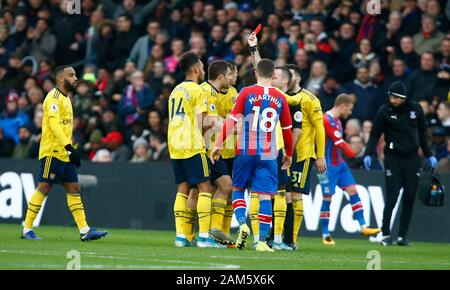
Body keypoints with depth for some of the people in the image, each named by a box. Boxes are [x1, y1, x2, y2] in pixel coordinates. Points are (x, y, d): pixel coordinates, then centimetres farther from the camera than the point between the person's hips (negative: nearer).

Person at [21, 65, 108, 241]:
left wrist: (70, 150, 19)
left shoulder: (65, 98, 20)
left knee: (74, 190, 4)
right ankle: (27, 230, -2)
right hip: (52, 152, -10)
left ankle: (84, 231, 2)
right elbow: (53, 124, -22)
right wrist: (69, 147, -28)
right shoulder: (54, 97, -10)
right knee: (44, 188, -7)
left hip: (65, 153, 10)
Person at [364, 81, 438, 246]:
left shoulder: (415, 109, 4)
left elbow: (422, 133, 15)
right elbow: (375, 134, -4)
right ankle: (385, 234, -4)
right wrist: (369, 154, -17)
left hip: (412, 158, 3)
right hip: (393, 158, -3)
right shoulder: (385, 111, -5)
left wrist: (429, 155, 15)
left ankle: (402, 236, 8)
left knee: (409, 199, 2)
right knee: (392, 198, -10)